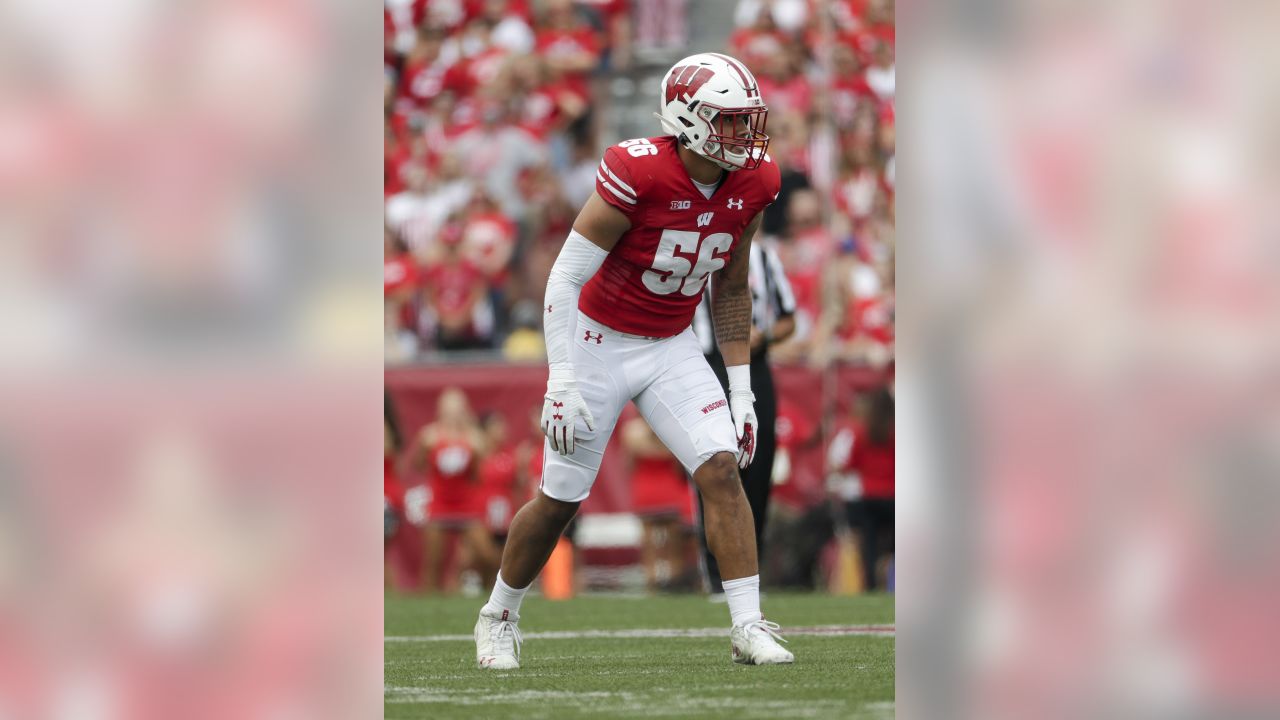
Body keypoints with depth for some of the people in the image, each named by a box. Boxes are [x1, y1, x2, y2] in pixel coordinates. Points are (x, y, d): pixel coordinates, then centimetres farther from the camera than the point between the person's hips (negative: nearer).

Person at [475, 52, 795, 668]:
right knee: (561, 498, 5)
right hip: (597, 342, -5)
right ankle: (498, 617, 26)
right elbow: (564, 280, -21)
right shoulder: (638, 174, -26)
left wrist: (740, 389, 6)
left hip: (670, 349, 5)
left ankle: (748, 627, -11)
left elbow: (730, 290, 8)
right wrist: (563, 383, -25)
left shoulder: (750, 185, -7)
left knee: (721, 469, -13)